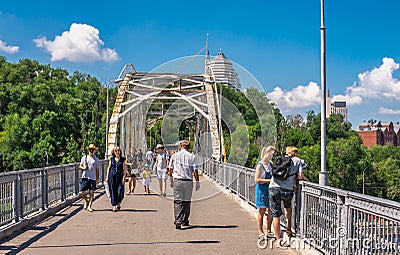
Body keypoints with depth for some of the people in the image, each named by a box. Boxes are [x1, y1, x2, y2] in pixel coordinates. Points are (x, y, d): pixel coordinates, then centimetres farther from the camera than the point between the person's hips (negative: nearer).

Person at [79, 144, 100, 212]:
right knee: (82, 192, -3)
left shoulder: (96, 159, 7)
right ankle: (86, 201, 26)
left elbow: (97, 170, 9)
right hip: (84, 177, 1)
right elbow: (80, 166, 14)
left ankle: (90, 206, 2)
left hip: (92, 178, -1)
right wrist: (83, 168, -9)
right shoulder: (84, 157, 10)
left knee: (91, 192, -7)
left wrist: (97, 179, 5)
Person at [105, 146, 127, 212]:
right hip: (112, 176, 1)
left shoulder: (123, 159, 3)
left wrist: (123, 178, -7)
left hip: (119, 176, -1)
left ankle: (118, 203, 21)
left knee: (120, 191, -7)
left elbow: (124, 169, 1)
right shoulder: (112, 159, 8)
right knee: (113, 191, 0)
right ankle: (114, 206, 6)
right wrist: (107, 177, 5)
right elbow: (109, 168, 12)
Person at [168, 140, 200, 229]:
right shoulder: (192, 156, 0)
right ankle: (185, 221, 19)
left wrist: (171, 181, 18)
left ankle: (178, 221, -16)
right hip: (188, 182, 0)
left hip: (177, 181, 0)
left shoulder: (175, 156, 5)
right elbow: (195, 171, -4)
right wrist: (197, 182, 4)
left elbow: (170, 170, 7)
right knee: (187, 201, 12)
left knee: (178, 201, -1)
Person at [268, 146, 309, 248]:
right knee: (288, 207, 33)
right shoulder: (297, 160, 12)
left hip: (273, 188, 1)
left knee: (276, 215, 6)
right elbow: (300, 176, 1)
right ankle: (288, 229, 30)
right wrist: (306, 179, 22)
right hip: (287, 190, -1)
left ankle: (278, 240, 9)